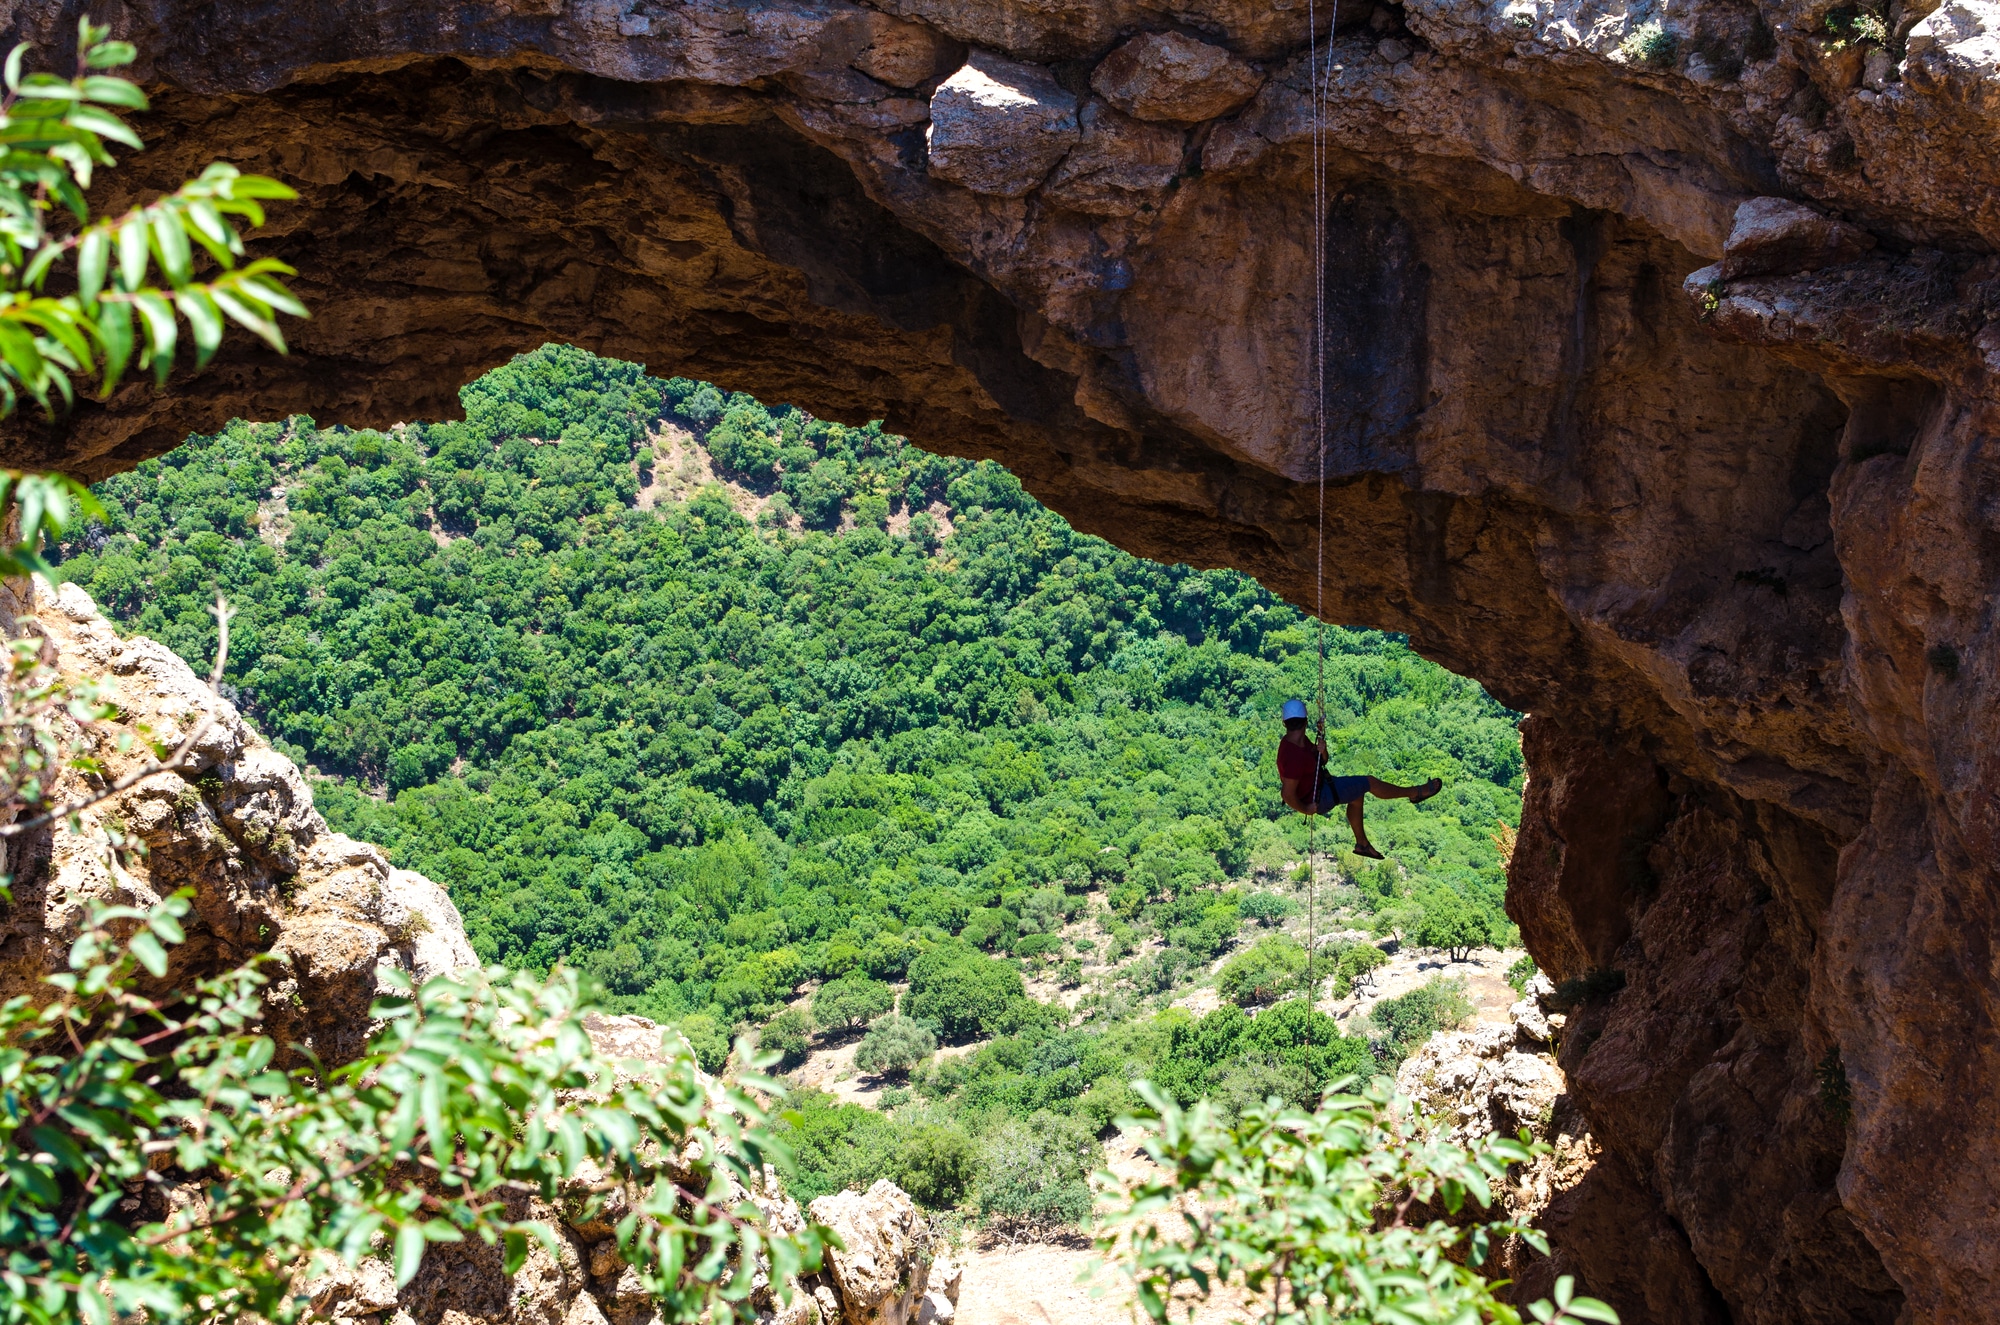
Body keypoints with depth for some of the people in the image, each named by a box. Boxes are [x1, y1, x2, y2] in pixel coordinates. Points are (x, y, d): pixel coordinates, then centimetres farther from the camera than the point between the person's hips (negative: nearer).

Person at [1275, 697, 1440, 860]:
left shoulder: (1301, 742, -6)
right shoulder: (1294, 756, -36)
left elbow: (1321, 761, 6)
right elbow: (1288, 794, -37)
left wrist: (1321, 751, -17)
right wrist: (1305, 809, -20)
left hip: (1317, 783, 10)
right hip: (1317, 797, -10)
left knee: (1356, 795, 27)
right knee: (1370, 783, -3)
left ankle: (1362, 843, 37)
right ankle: (1414, 793, 18)